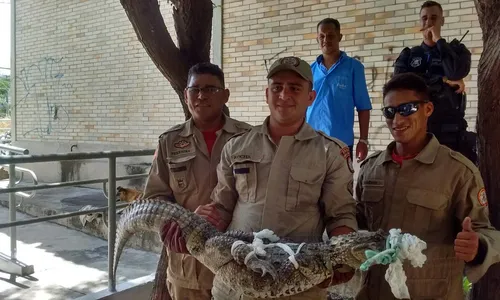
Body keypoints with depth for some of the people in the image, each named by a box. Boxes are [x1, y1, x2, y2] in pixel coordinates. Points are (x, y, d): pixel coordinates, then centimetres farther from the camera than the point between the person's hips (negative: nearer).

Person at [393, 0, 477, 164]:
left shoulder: (457, 49, 10)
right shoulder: (408, 55, 11)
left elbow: (456, 73, -14)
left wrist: (439, 40, -4)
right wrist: (443, 80, -10)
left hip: (450, 130, 0)